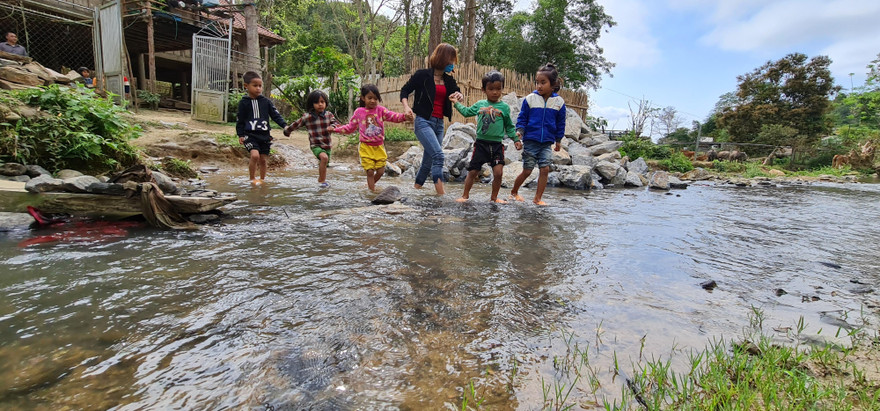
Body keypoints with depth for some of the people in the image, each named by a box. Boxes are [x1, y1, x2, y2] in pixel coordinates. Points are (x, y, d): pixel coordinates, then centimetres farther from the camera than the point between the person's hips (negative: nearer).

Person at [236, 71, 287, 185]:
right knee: (255, 155, -22)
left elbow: (276, 115, 4)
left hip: (264, 135, 3)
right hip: (250, 135, -2)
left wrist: (285, 125, -11)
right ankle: (252, 179, -4)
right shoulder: (244, 103, 2)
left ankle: (262, 180, 27)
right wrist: (240, 135, 1)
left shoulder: (266, 102, 6)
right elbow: (240, 120, 6)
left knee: (263, 159, 7)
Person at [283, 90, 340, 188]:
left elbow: (337, 123, -6)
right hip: (316, 145, -4)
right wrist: (286, 131, 18)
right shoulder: (307, 117, -7)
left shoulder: (328, 114, -2)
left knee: (324, 164, 17)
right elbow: (296, 125, 6)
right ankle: (322, 181, -18)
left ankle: (321, 179, 44)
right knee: (324, 157, -30)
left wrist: (332, 126, -28)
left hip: (327, 145, 4)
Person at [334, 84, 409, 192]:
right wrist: (335, 129, 9)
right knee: (370, 171, -5)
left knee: (380, 171, 4)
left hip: (379, 146, 1)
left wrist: (404, 116, -32)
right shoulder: (359, 112, 3)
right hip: (366, 147, -1)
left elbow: (393, 116, -12)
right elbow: (350, 127, 13)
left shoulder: (381, 110, 2)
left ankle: (371, 184, 33)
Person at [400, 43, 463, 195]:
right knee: (438, 155, -23)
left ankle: (416, 188, 27)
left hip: (439, 124, 7)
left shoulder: (449, 80, 12)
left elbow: (457, 93, 20)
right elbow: (404, 91, 1)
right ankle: (441, 193, -20)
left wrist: (458, 95, -5)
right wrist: (406, 107, -17)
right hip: (423, 121, -6)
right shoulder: (422, 75, -3)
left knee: (429, 161, 10)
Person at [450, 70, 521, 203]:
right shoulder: (479, 105, 6)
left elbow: (509, 126, 10)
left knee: (498, 172, -9)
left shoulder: (504, 107, 3)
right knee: (472, 171, 5)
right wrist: (457, 103, 24)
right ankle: (465, 195, 21)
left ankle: (494, 197, 11)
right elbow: (466, 112, 24)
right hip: (481, 143, 1)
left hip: (497, 145, -1)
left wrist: (516, 139, 4)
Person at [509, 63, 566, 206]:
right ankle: (514, 192, 24)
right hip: (530, 141, -2)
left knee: (545, 169, -3)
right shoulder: (530, 99, -3)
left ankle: (538, 198, 9)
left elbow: (560, 123, 12)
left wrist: (558, 140, 16)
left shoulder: (559, 102, 3)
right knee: (527, 171, 2)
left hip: (546, 142, 2)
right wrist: (519, 131, -13)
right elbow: (522, 118, 3)